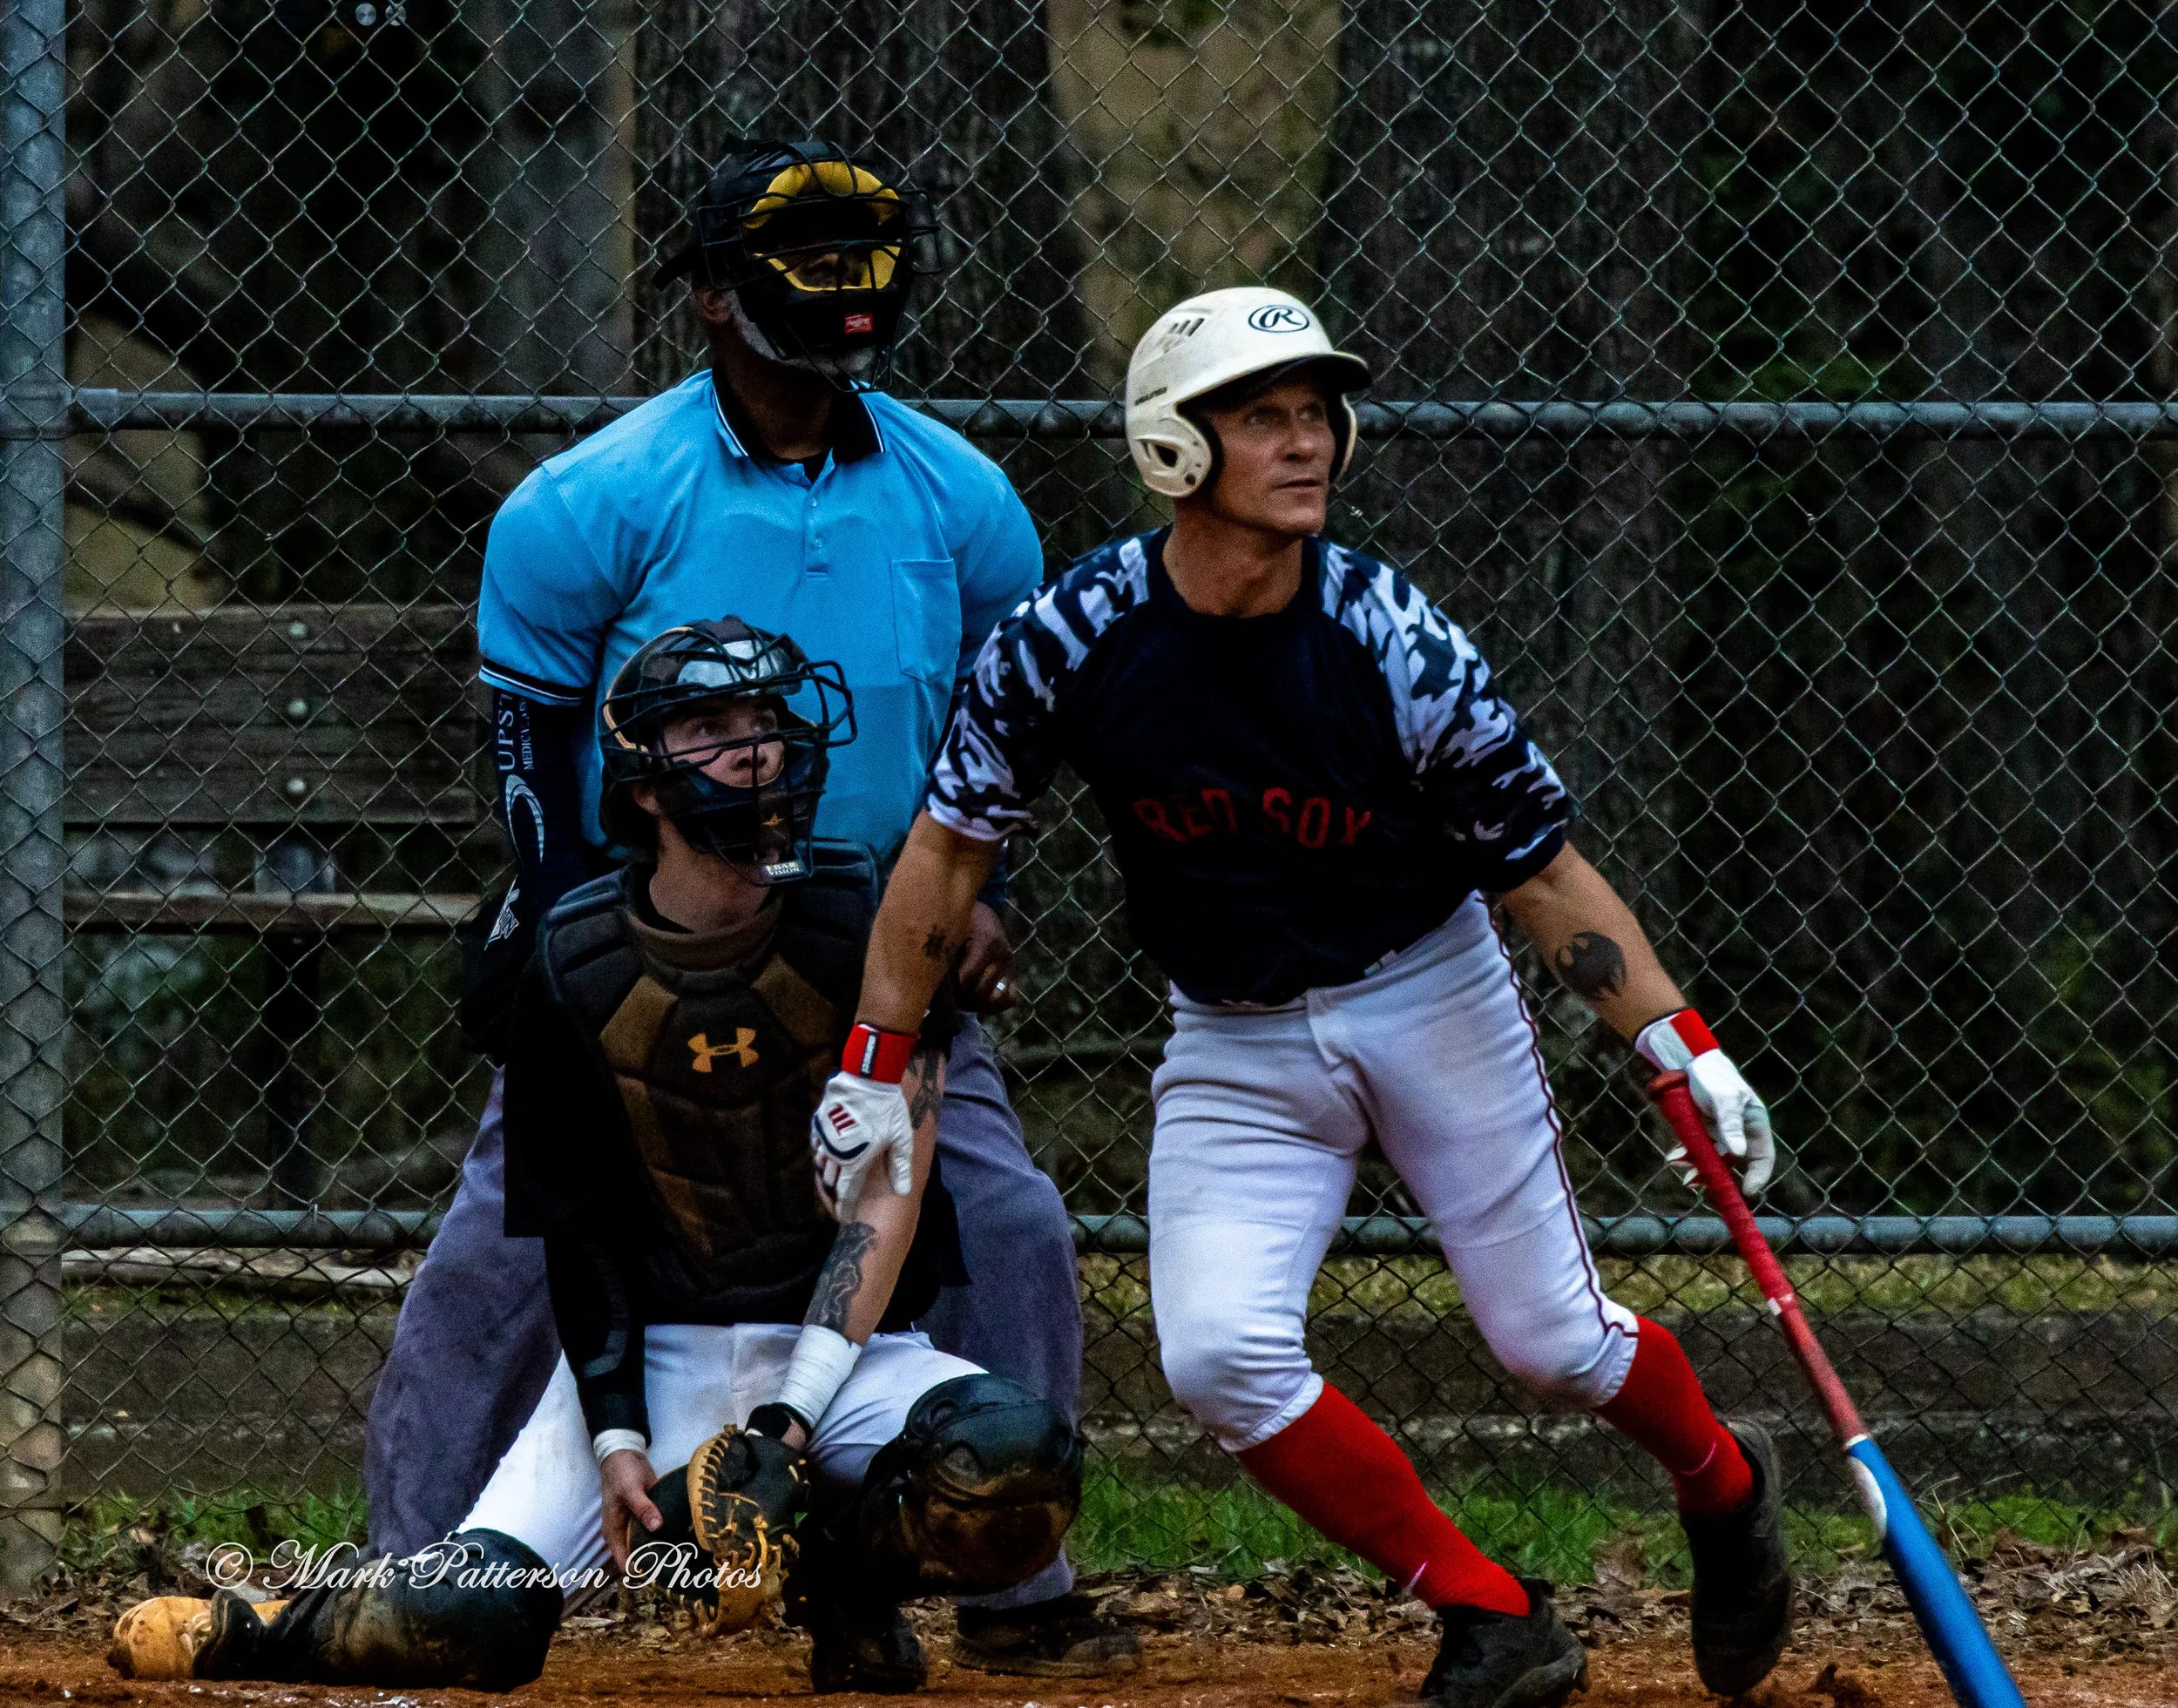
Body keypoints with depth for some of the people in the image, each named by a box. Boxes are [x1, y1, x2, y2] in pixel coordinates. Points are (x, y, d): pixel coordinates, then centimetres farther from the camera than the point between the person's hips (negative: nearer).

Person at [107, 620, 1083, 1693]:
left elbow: (890, 1189, -10)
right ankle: (248, 1636, 12)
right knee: (460, 1622, -21)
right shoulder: (576, 970, -3)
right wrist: (616, 1437, -11)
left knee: (1022, 1461, -34)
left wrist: (792, 1417, -18)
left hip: (847, 1347, 0)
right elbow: (579, 1230, 2)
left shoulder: (864, 926, -7)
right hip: (652, 1351, 0)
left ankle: (840, 1567, -2)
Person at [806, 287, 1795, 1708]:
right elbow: (952, 846, -3)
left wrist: (1680, 1045, -23)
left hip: (1429, 993, -1)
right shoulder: (1070, 641, -17)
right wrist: (876, 1068, -4)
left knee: (1553, 1341, 2)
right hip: (1235, 1045, 1)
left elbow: (1544, 869, -14)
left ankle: (1723, 1486, 37)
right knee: (1222, 1358, -17)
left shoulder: (1391, 644, -21)